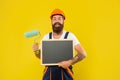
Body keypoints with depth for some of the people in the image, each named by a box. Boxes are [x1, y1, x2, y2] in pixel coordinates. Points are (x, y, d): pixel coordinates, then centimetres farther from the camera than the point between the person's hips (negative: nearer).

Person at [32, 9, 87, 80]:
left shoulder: (70, 36, -6)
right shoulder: (46, 37, 5)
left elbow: (83, 54, -9)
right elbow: (41, 56, 13)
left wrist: (70, 62, -22)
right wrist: (36, 51, -8)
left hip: (65, 73, -2)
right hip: (49, 73, 3)